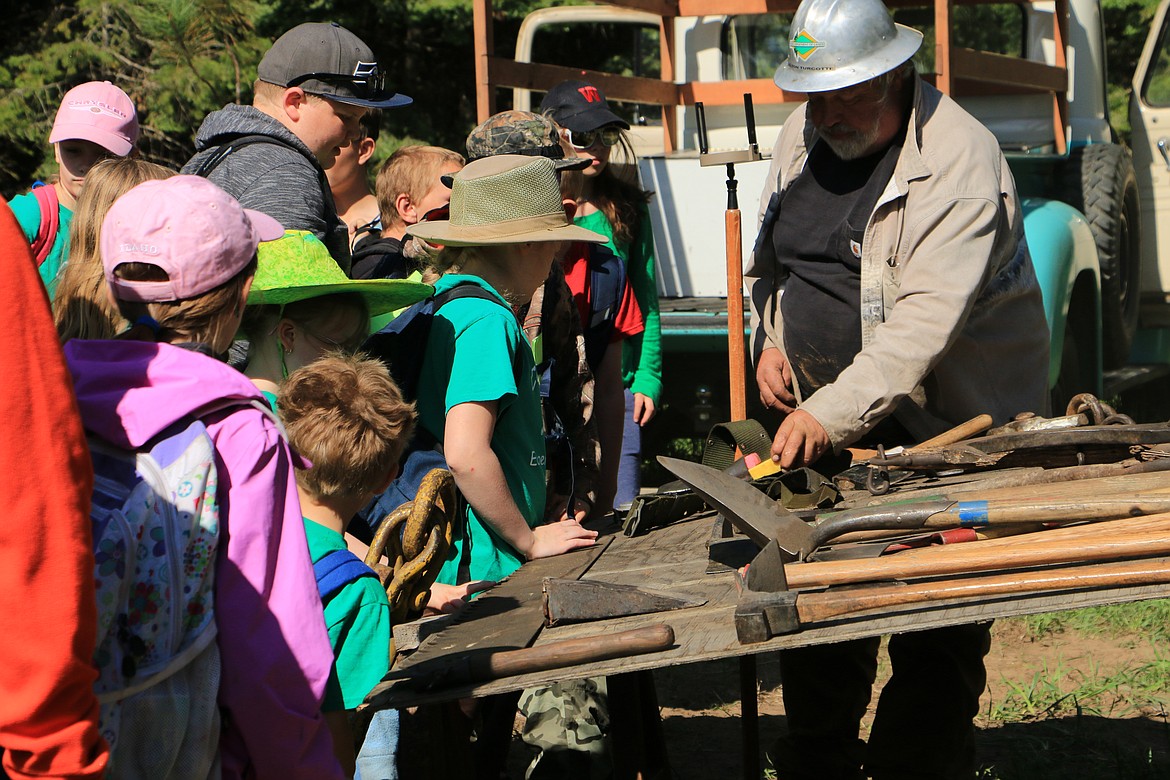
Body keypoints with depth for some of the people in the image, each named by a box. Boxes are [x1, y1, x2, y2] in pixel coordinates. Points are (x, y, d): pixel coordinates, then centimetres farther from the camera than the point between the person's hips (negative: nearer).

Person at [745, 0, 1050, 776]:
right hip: (822, 426, 7)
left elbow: (925, 323, -29)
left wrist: (831, 415, -35)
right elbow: (773, 259, 22)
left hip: (947, 430, -7)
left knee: (938, 639, -3)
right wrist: (769, 338, 4)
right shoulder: (802, 137, 5)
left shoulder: (959, 160, -20)